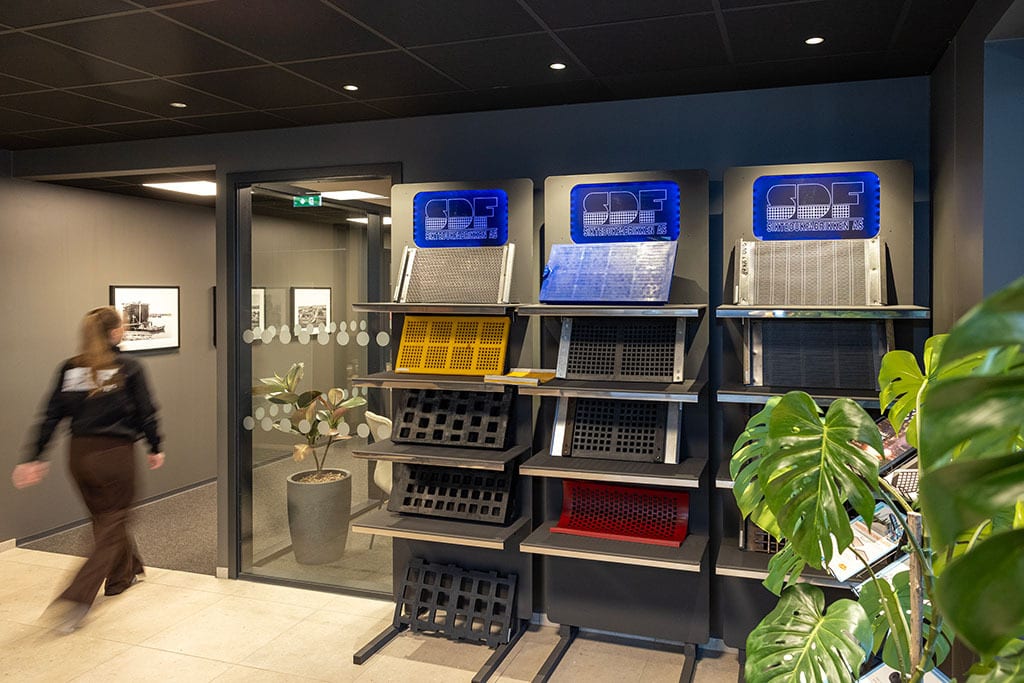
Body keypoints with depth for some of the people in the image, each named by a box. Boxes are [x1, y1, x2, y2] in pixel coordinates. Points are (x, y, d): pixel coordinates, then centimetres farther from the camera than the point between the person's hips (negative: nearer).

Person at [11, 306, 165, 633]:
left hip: (80, 455, 5)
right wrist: (155, 447, 8)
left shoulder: (70, 369, 4)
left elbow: (51, 416, 1)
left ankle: (125, 573, 40)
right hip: (115, 455, -5)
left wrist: (34, 458, 4)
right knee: (112, 525, 5)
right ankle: (77, 597, -7)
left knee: (105, 517, 23)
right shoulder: (128, 368, -8)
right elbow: (145, 412, -5)